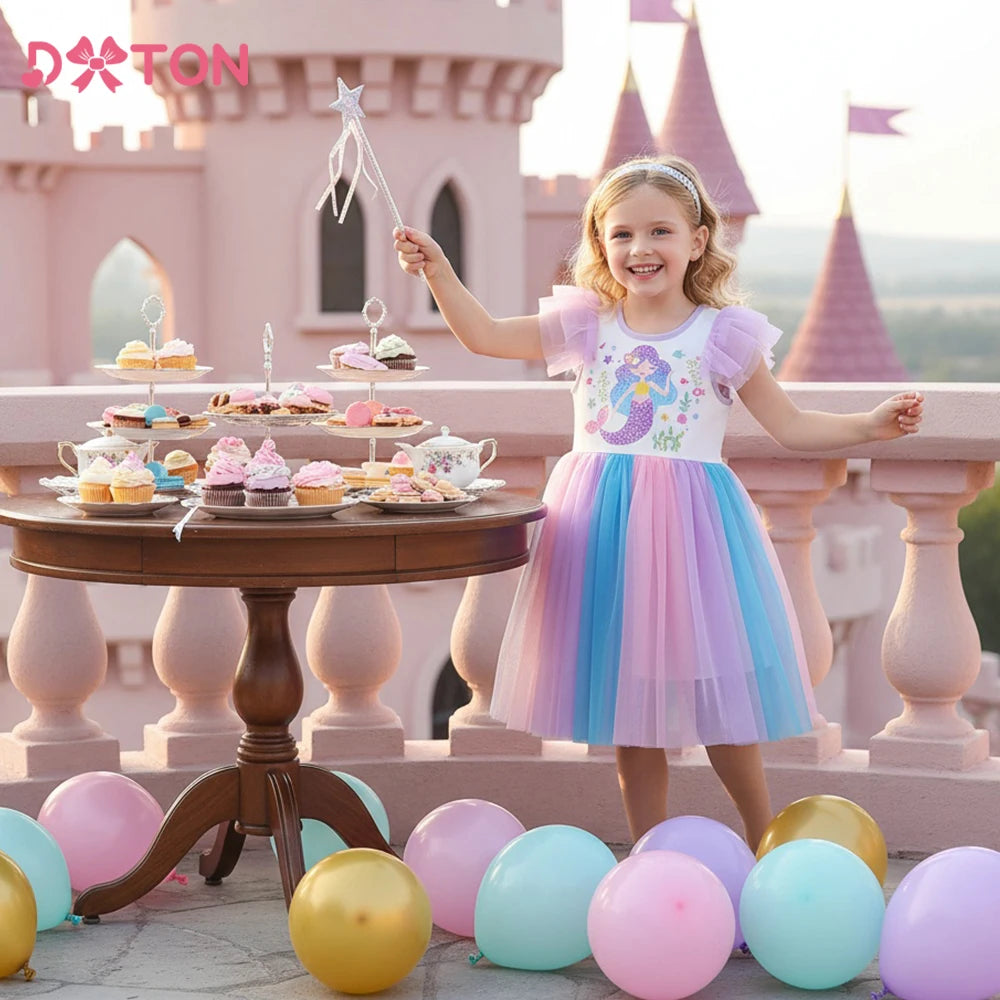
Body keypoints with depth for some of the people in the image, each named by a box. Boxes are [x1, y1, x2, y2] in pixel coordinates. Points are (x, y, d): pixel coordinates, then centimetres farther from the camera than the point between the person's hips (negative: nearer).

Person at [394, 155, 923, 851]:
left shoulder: (723, 335, 0)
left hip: (690, 525, -2)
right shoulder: (587, 325, 5)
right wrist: (437, 269, -3)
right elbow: (484, 335, 7)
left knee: (716, 698, -1)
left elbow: (789, 426, 3)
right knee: (629, 700, 8)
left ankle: (767, 845, 19)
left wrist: (869, 426, -8)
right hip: (604, 530, 2)